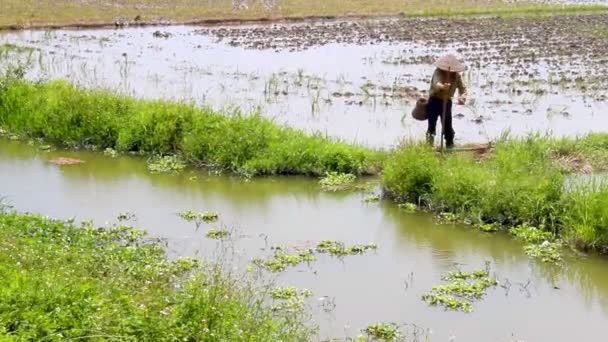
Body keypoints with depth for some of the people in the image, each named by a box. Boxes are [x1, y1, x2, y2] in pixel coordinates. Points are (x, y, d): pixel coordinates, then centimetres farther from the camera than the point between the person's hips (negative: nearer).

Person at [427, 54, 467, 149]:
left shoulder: (456, 75, -4)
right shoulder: (438, 72, -19)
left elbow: (463, 88, -1)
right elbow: (436, 83, -39)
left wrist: (462, 97, -24)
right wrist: (442, 86, -64)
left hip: (447, 101, 4)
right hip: (435, 100, -4)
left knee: (448, 125, 8)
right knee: (432, 124, -6)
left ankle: (450, 145, 21)